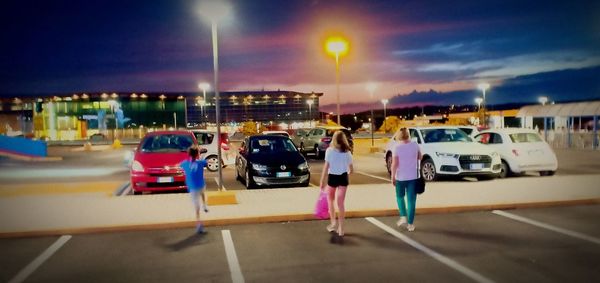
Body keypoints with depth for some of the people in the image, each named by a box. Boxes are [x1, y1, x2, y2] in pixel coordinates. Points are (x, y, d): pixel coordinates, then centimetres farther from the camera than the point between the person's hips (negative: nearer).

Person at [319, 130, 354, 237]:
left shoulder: (329, 150, -8)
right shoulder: (347, 152, -1)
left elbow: (326, 167, -11)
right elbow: (351, 169, 3)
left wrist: (322, 181, -6)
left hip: (332, 177, -2)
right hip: (343, 178, 2)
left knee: (330, 200, 21)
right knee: (340, 203, 7)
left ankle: (333, 222, 15)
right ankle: (340, 228, 8)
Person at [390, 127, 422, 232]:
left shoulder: (397, 148, -12)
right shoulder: (415, 145, -3)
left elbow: (394, 164, -14)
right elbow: (420, 157, 11)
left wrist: (393, 176, -6)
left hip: (400, 177, -2)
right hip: (413, 176, 2)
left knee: (400, 197, 21)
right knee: (411, 200, 6)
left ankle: (403, 216, 13)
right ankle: (410, 223, 8)